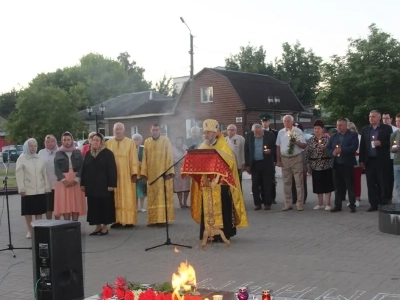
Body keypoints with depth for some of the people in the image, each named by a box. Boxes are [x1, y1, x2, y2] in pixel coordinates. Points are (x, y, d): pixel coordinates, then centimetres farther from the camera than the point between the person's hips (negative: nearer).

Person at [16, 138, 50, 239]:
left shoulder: (40, 158, 7)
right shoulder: (21, 159, -2)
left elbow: (44, 174, 8)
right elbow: (19, 175, -5)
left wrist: (47, 187, 6)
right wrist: (21, 188, -11)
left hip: (40, 189, 2)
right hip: (27, 190, -2)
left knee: (39, 211, 6)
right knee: (28, 211, 4)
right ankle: (29, 231, 15)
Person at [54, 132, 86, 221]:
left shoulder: (78, 152, 10)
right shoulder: (58, 153, 8)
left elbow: (81, 167, 1)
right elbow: (56, 169, -1)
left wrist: (76, 180, -13)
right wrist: (64, 180, -16)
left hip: (76, 181, 1)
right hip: (63, 181, -1)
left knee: (76, 203, -2)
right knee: (64, 204, -5)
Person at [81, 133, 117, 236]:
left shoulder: (108, 153, -6)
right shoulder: (88, 154, 12)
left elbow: (112, 170, -10)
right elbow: (84, 170, 14)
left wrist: (111, 184, -16)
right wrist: (83, 183, 8)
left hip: (104, 185, -5)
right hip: (91, 185, 5)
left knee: (104, 206, 0)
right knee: (94, 206, 7)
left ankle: (105, 226, 10)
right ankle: (98, 226, 17)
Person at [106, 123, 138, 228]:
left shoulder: (130, 142, 2)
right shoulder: (108, 143, 8)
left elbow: (134, 159, -2)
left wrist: (134, 173, -9)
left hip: (126, 175, -2)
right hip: (112, 175, 2)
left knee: (128, 198, -1)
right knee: (115, 199, 3)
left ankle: (129, 220, 3)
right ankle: (117, 220, 7)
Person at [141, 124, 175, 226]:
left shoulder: (166, 140, 0)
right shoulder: (147, 142, 10)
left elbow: (169, 156, -5)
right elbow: (145, 158, 8)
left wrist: (169, 171, -13)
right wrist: (144, 172, 0)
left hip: (163, 172, -3)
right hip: (151, 173, 3)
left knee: (163, 195, -4)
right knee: (152, 196, 5)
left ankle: (163, 219, -3)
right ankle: (153, 219, 8)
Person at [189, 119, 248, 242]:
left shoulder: (223, 146, -2)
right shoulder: (202, 148, 12)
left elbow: (230, 162, -16)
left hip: (221, 184, -4)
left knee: (221, 209, -3)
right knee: (207, 210, 5)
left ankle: (223, 233, 3)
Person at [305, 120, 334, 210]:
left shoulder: (328, 138, -1)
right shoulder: (310, 140, 7)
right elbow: (307, 153, 7)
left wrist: (324, 148, -20)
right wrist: (308, 165, 3)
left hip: (326, 165, -3)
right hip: (315, 165, 3)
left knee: (327, 184, -1)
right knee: (318, 185, 7)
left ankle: (328, 204, 5)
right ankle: (320, 204, 17)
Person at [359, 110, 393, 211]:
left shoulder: (387, 128, 1)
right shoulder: (365, 129, 11)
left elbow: (391, 142, 0)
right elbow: (362, 145, 10)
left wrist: (381, 143, -17)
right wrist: (361, 160, 5)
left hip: (382, 161, -3)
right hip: (369, 161, 4)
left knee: (383, 183, -1)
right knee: (371, 184, 5)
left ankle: (384, 204, 5)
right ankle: (373, 204, 10)